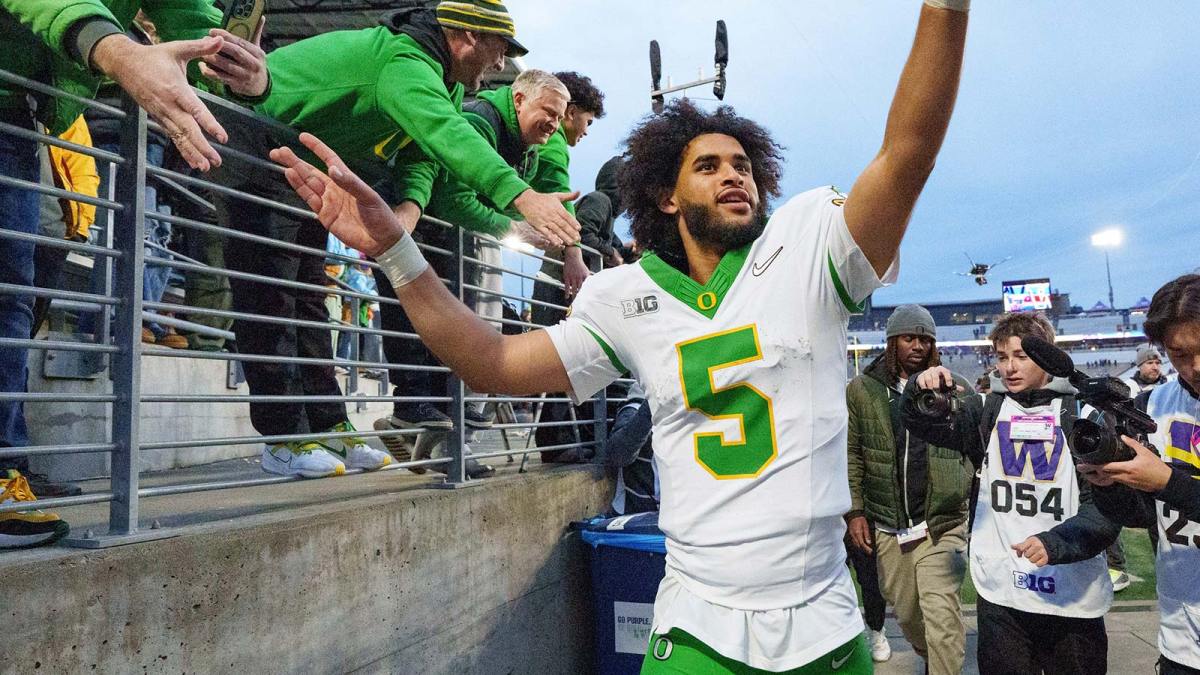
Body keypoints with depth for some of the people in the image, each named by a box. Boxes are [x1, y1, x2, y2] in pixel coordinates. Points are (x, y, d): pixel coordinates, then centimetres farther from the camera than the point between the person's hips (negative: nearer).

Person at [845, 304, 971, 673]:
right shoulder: (862, 389, 2)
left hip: (942, 524, -2)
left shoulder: (956, 388, 3)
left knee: (941, 615, -9)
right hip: (887, 529, 2)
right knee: (906, 613, 15)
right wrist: (855, 510, -1)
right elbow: (851, 455, 3)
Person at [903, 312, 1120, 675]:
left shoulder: (1082, 416, -2)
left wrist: (1057, 542, -21)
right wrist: (921, 388, -26)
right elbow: (926, 424, -4)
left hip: (1073, 598, -1)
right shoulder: (987, 411, 5)